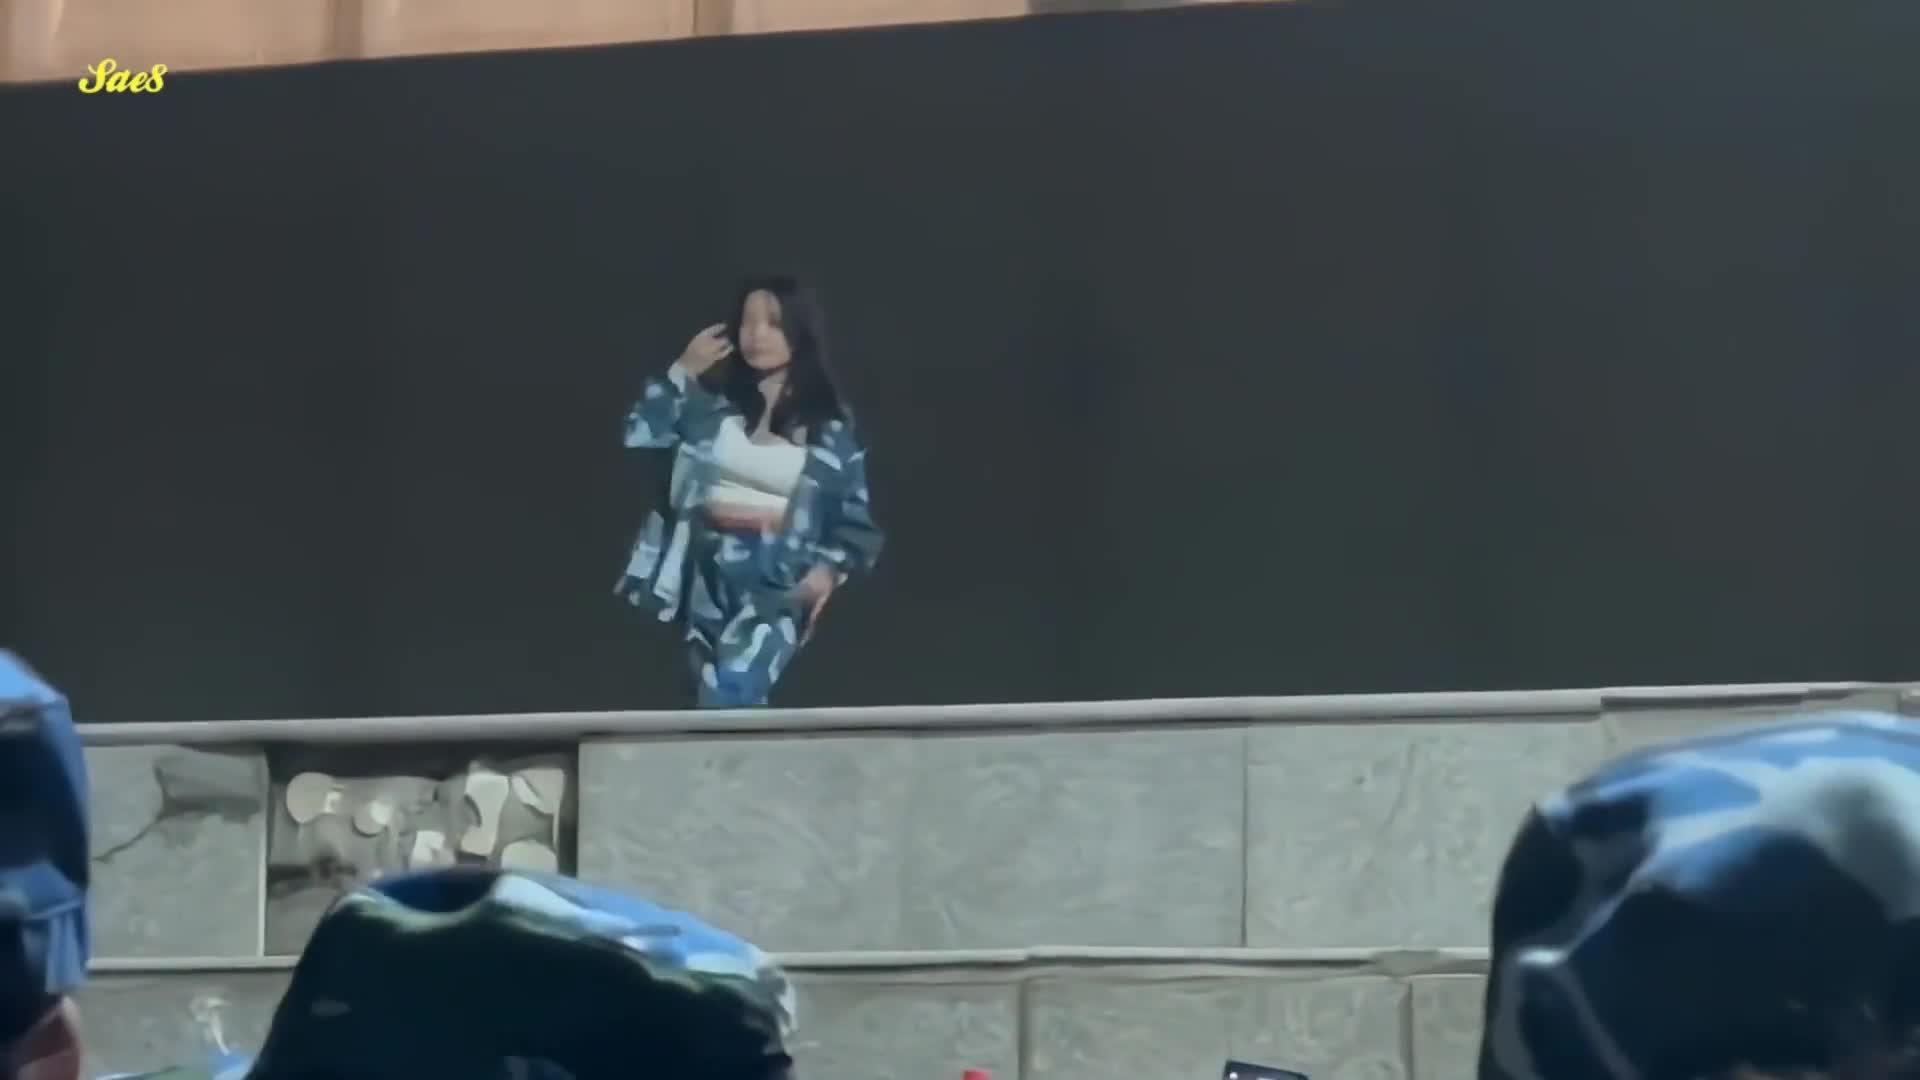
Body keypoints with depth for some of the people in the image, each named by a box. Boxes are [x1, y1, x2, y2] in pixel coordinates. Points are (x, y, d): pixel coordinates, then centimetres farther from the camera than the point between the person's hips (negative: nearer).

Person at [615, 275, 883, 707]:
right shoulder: (714, 398, 7)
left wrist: (831, 567, -12)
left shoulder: (829, 422, 2)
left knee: (729, 696, -24)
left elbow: (854, 510, 3)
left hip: (779, 580, -4)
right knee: (722, 707, 7)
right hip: (710, 572, 4)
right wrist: (683, 371, -4)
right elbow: (640, 435, -1)